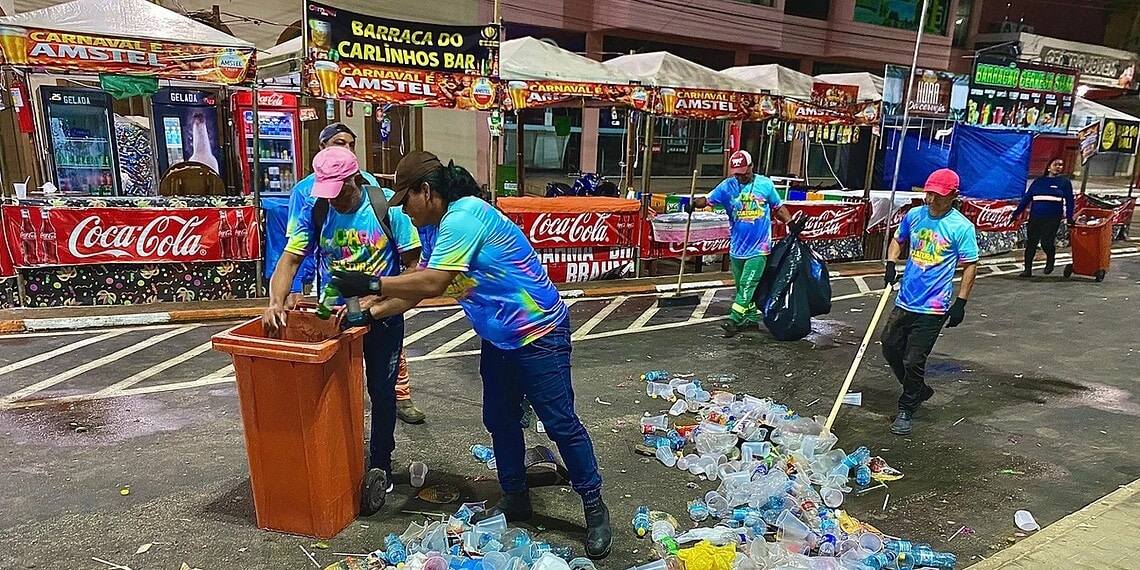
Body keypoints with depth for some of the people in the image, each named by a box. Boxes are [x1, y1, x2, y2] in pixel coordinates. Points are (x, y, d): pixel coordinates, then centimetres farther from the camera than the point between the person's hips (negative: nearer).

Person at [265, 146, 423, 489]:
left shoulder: (389, 207, -16)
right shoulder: (314, 212, -8)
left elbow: (412, 265, -14)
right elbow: (290, 259, -10)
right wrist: (276, 301, -28)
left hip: (382, 316, -2)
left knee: (381, 391, 9)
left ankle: (380, 464, 27)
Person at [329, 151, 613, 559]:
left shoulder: (463, 216, -22)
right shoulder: (435, 230, 9)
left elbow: (432, 284, -27)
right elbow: (414, 290, 10)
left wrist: (370, 284, -20)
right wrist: (366, 313, 3)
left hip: (538, 333, -10)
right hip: (498, 338, 10)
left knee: (560, 423, -1)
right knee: (499, 420, 15)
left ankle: (594, 508, 16)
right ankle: (516, 499, 34)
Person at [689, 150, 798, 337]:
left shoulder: (766, 184, 0)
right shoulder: (727, 186, 0)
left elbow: (778, 208, 11)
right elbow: (708, 200, -8)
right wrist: (694, 204, -28)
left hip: (759, 247, -3)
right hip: (737, 247, 3)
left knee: (747, 285, -10)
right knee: (741, 285, 13)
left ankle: (734, 320, -10)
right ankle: (751, 317, 27)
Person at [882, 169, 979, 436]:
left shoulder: (962, 227, -11)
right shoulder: (914, 215, 3)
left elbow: (970, 265, -6)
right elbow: (898, 241, 19)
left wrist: (961, 302, -10)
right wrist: (891, 264, 0)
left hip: (932, 308, -6)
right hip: (905, 301, 6)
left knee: (913, 361, -1)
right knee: (890, 347, 15)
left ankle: (906, 411, 19)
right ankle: (919, 390, 39)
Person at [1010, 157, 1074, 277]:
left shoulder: (1064, 182, 7)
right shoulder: (1038, 181, 12)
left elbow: (1069, 201, 4)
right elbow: (1026, 198, 12)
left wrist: (1069, 218, -3)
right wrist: (1016, 213, 7)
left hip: (1053, 219, -3)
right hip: (1035, 218, 3)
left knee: (1046, 242, -13)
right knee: (1031, 243, 2)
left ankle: (1050, 260, 19)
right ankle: (1028, 269, 9)